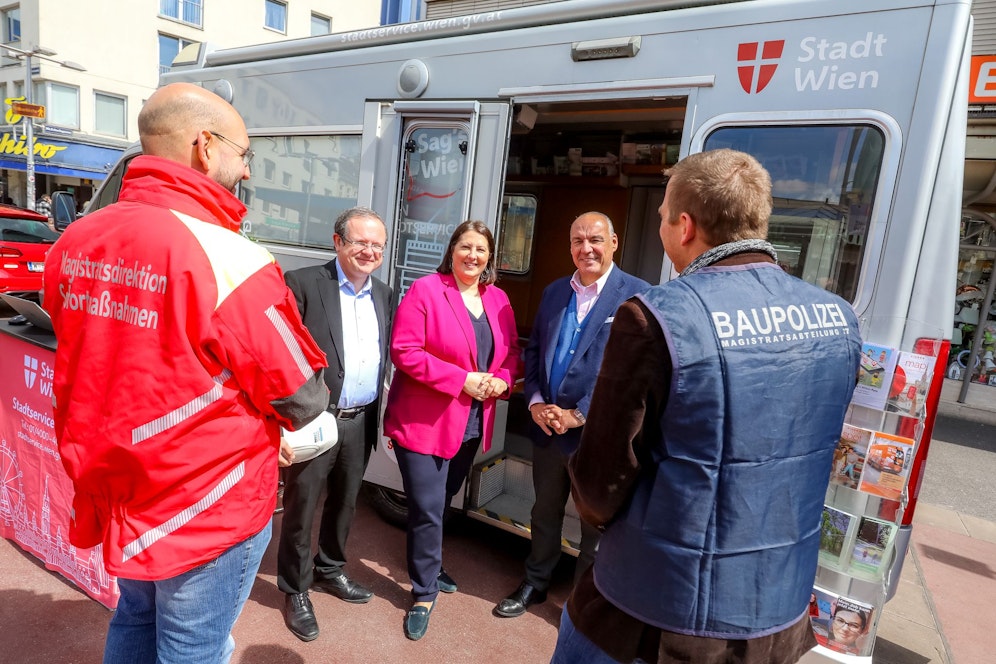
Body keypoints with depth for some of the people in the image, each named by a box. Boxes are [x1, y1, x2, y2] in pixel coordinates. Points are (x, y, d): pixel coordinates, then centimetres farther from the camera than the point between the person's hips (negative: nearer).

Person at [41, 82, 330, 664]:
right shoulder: (231, 261, -26)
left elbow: (95, 364, 9)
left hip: (113, 490, 7)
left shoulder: (74, 242, -4)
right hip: (208, 507, -6)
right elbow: (303, 401, -18)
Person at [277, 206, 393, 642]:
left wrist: (381, 412, 7)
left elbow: (384, 356, 10)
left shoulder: (384, 294, 8)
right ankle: (296, 590, 33)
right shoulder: (303, 283, -10)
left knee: (345, 502, 21)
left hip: (361, 421, 6)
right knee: (301, 507, 11)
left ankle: (329, 570, 44)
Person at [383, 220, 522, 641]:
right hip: (424, 420, -5)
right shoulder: (425, 290, -11)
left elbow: (511, 351, 12)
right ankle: (424, 593, 22)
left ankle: (428, 565, 46)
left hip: (472, 424, 6)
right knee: (427, 508, 0)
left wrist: (502, 379, -10)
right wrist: (462, 380, -21)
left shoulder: (498, 299, 7)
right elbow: (404, 351, -18)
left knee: (442, 501, 21)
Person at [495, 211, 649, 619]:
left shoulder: (637, 295, -11)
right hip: (547, 427, 5)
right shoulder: (554, 292, 8)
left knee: (596, 524, 14)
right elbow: (534, 351, 10)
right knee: (544, 513, 22)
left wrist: (578, 415, -17)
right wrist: (535, 403, -5)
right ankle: (535, 584, 44)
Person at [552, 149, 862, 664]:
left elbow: (602, 480, -18)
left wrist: (598, 512, 5)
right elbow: (803, 453, 7)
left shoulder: (657, 318, -25)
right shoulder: (837, 320, -4)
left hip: (658, 613, -5)